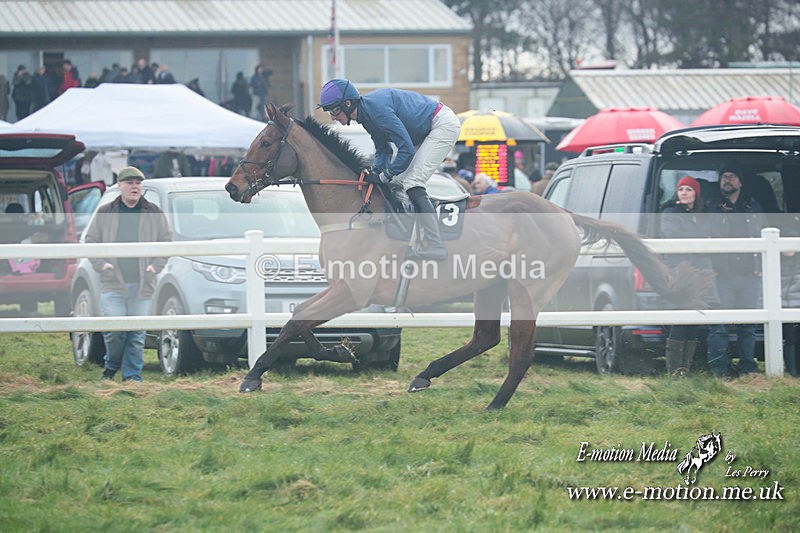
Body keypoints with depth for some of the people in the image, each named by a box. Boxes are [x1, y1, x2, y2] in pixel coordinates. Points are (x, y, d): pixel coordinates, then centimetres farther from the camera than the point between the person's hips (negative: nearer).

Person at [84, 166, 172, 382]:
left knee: (137, 333, 2)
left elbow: (166, 241, 13)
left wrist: (156, 265, 0)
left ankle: (133, 374, 11)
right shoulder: (105, 213, 8)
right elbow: (91, 241, 12)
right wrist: (101, 264, -3)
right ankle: (111, 366, 13)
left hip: (142, 284, 1)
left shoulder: (154, 214, 9)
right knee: (113, 329, -10)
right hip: (113, 284, -1)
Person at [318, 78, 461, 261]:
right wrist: (376, 171, -7)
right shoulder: (366, 113, 2)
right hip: (426, 132, 10)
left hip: (443, 124, -10)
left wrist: (383, 176, -19)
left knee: (412, 183, -18)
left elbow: (406, 149, -27)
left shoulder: (377, 108, -28)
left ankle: (436, 247, -22)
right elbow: (383, 150, 11)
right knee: (396, 181, 9)